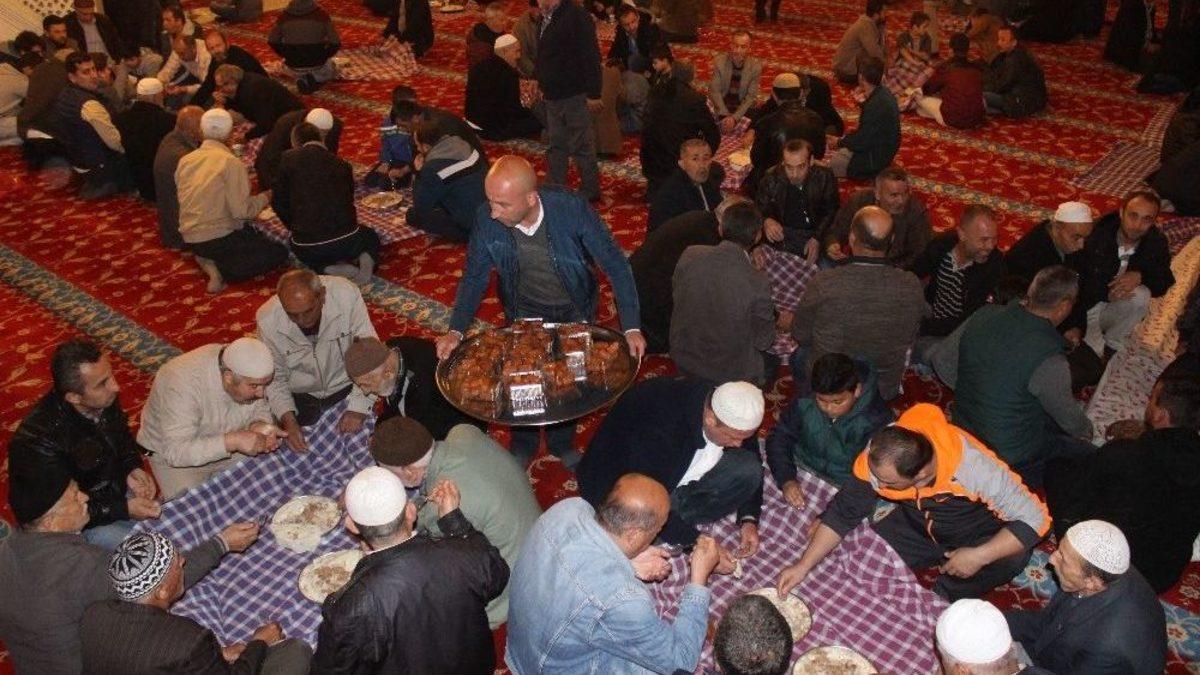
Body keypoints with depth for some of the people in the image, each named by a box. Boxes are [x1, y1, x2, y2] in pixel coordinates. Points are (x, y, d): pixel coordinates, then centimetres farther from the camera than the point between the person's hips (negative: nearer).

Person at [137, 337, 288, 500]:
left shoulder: (250, 372, -18)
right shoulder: (184, 383, -35)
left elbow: (259, 408, 0)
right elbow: (176, 452, -37)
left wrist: (259, 425, -23)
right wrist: (232, 441, -45)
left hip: (227, 447, 5)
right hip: (169, 452, -5)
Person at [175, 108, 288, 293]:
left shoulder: (185, 160, 5)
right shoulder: (231, 163, -15)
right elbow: (241, 210, -19)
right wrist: (264, 197, 0)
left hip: (189, 238, 7)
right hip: (217, 237, -7)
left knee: (251, 232, 30)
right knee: (278, 253, 0)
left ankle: (209, 260, 1)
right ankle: (221, 269, -16)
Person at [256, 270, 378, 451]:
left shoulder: (347, 295, -27)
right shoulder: (267, 319, -21)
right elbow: (274, 377, -8)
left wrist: (357, 408, -27)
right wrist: (288, 419, -24)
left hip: (344, 387, -1)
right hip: (299, 395, 1)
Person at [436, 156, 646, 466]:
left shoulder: (571, 208, -32)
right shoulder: (486, 221, -26)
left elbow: (615, 265, -23)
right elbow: (474, 278, -9)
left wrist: (632, 327, -28)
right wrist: (456, 330, -21)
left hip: (575, 312, -1)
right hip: (525, 313, 1)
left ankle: (562, 444, 43)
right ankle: (522, 446, 40)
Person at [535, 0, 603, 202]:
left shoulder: (576, 16, -17)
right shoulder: (546, 18, 9)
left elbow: (591, 56, -20)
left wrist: (593, 94, -21)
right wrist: (540, 81, 20)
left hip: (574, 95, -9)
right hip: (553, 95, 9)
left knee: (581, 147, 1)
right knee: (555, 146, 17)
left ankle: (590, 191, 13)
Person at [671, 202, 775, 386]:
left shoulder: (689, 256, -18)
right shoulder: (757, 284, -30)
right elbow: (764, 342, -15)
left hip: (683, 359, 5)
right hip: (730, 374, -4)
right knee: (771, 362, 28)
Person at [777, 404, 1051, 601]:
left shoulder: (973, 468, -40)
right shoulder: (878, 456, -28)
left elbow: (1035, 517, -32)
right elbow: (844, 511, -18)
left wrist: (978, 557, -38)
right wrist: (803, 565, -23)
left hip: (976, 538, -2)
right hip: (917, 528, 2)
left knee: (1013, 555, -33)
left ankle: (942, 598, -7)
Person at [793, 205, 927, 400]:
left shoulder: (823, 283, -29)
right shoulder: (911, 287, -22)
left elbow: (800, 335, -10)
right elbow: (910, 340, -2)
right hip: (885, 392, 2)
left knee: (799, 355, 29)